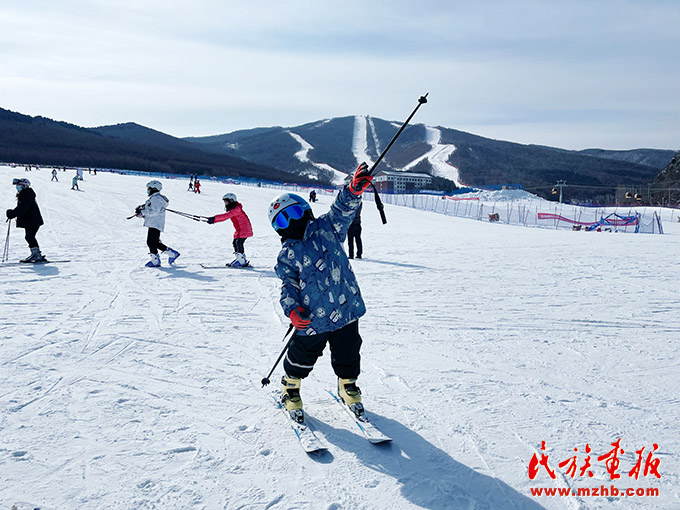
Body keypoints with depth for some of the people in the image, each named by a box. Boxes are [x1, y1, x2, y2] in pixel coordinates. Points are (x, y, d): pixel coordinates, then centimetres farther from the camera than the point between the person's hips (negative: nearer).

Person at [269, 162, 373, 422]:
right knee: (301, 356, 13)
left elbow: (342, 209, -9)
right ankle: (290, 389, 42)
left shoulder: (325, 228, 2)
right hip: (313, 320, -1)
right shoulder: (286, 257, 1)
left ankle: (348, 387, 44)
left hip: (347, 310, 1)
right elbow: (288, 285, -1)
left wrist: (353, 190, -29)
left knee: (347, 355, 16)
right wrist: (292, 309, -19)